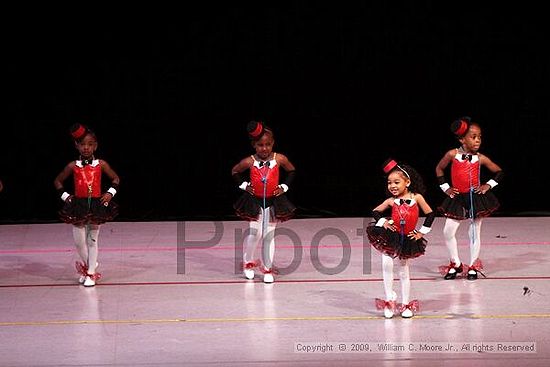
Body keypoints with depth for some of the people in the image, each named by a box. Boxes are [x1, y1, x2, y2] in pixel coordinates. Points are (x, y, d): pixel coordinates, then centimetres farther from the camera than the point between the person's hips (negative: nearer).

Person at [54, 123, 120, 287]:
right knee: (79, 241, 2)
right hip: (78, 206, 1)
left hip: (97, 205, -1)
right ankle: (87, 265, 28)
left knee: (92, 239, 4)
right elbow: (58, 181, 11)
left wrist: (110, 193, -1)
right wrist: (65, 195, 1)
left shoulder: (101, 164, -2)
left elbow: (115, 178, 12)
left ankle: (91, 273, 12)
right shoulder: (73, 166, -1)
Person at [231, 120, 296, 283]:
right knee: (255, 233, -7)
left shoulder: (279, 159, -10)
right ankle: (248, 262, 17)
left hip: (273, 201, 1)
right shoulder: (249, 162, -12)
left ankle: (267, 268, 18)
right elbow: (235, 172, 5)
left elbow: (292, 171, 7)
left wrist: (284, 186, -1)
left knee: (269, 235, 7)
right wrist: (244, 185, -4)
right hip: (254, 201, -1)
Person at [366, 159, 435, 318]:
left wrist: (422, 231, -1)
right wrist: (383, 221, -10)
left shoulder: (416, 197, -5)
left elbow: (430, 214, 1)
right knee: (387, 263, -21)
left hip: (408, 239, 0)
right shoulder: (391, 201, -3)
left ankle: (406, 305, 21)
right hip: (391, 237, 0)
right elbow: (375, 212, 7)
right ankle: (389, 299, -9)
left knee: (404, 271, 11)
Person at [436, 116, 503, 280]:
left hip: (476, 198, -1)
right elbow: (439, 169, 10)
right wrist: (445, 188, 4)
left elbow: (499, 172, 9)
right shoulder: (453, 154, -7)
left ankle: (473, 267, 17)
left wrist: (488, 185, -2)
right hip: (457, 198, 1)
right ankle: (456, 264, 12)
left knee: (475, 232, 5)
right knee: (448, 231, -4)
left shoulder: (480, 158, -5)